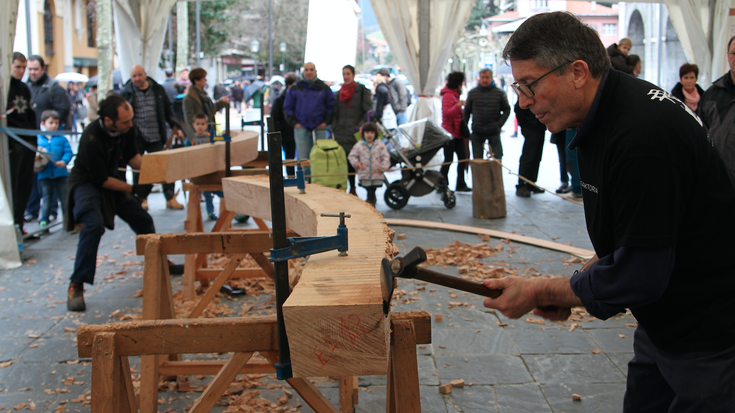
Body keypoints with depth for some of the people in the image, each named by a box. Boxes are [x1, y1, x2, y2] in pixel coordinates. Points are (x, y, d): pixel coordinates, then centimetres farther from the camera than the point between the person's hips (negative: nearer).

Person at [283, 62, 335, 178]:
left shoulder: (324, 88, 7)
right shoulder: (295, 89, 8)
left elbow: (331, 106, 9)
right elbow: (287, 108, 10)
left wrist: (326, 122, -2)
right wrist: (294, 123, -1)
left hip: (319, 129, 0)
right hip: (301, 128, 0)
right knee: (303, 158, 0)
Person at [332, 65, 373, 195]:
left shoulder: (362, 91, 1)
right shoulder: (339, 93, 17)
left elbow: (368, 111, -2)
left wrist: (361, 126, -13)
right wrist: (334, 127, 8)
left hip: (355, 133, -4)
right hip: (341, 133, 4)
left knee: (354, 160, -7)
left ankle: (353, 189, 1)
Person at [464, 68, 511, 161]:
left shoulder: (500, 93, 1)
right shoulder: (472, 93, 5)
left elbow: (507, 110, 7)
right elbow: (467, 111, 10)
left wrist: (499, 124, -6)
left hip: (494, 133, -1)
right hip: (477, 133, 1)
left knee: (497, 160, 1)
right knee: (477, 160, 7)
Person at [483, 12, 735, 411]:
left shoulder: (643, 134, -28)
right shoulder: (603, 118, 4)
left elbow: (638, 276, -26)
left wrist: (539, 292, -15)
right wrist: (581, 279, 1)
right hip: (662, 325, 9)